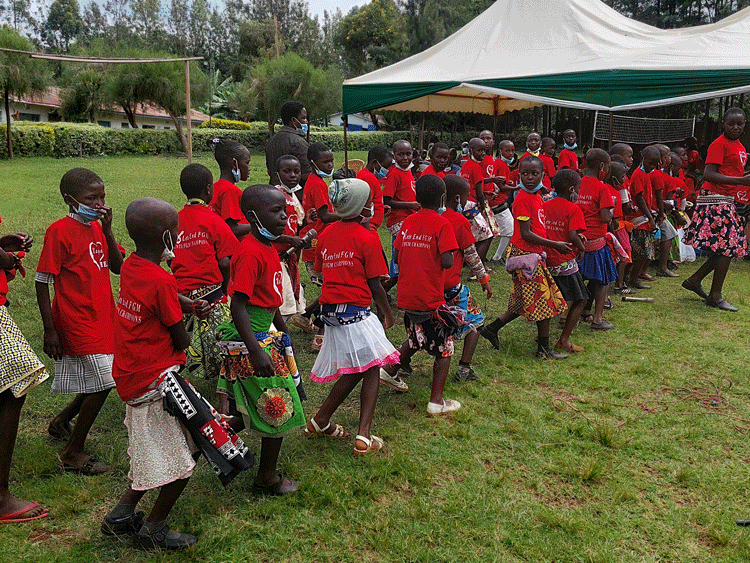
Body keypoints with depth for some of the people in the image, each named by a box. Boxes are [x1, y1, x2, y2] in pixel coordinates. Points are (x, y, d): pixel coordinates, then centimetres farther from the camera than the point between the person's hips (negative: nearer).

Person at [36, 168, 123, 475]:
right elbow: (42, 282, -13)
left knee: (97, 383, 16)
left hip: (102, 319, 8)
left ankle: (61, 421, 41)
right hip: (77, 321, -8)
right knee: (102, 383, -6)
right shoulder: (60, 231, -14)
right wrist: (49, 331, -14)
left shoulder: (97, 227, 9)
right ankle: (73, 454, 10)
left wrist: (107, 230, -7)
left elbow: (118, 267, 4)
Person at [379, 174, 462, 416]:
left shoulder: (408, 221, 6)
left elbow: (397, 257, 10)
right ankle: (436, 401, 7)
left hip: (407, 295, 7)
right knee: (444, 347, 7)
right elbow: (447, 262, -19)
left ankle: (389, 369, 30)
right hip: (431, 298, -7)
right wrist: (450, 255, 2)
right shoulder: (441, 223, -12)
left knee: (416, 338, 29)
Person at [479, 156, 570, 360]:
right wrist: (555, 245, -17)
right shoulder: (523, 199, -16)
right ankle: (544, 349, 12)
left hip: (533, 254, 9)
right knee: (544, 301, -1)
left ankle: (491, 328, 24)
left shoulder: (536, 196, 11)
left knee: (526, 303, 15)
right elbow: (526, 234, -20)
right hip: (525, 254, -9)